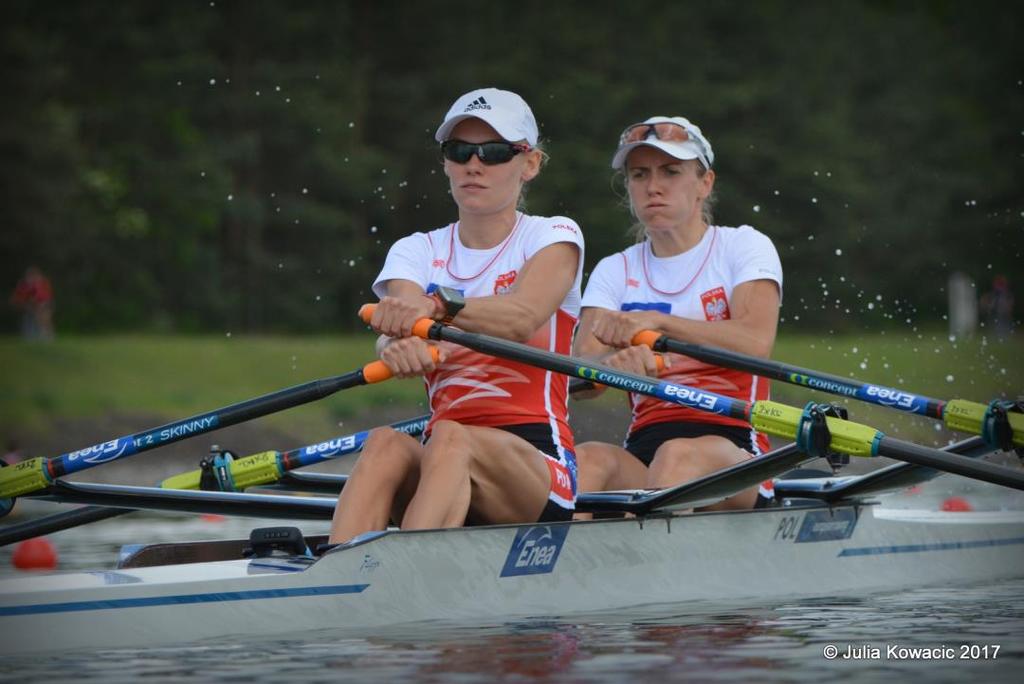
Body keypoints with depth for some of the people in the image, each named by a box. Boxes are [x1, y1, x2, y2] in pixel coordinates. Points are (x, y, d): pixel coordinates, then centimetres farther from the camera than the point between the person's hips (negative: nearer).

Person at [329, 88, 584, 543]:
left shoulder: (553, 237, 6)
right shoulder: (416, 252, 15)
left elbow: (522, 318, -18)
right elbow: (390, 335, -9)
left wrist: (438, 306, -39)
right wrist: (396, 345, -36)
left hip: (537, 462, -3)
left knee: (450, 440, -35)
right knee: (384, 444, -31)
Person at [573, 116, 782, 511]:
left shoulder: (743, 247, 8)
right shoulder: (615, 272, 16)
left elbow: (756, 343, -14)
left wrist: (658, 321, -25)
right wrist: (616, 362, -28)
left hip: (733, 449, -3)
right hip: (644, 446, 3)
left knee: (678, 455, -38)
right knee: (587, 459, -32)